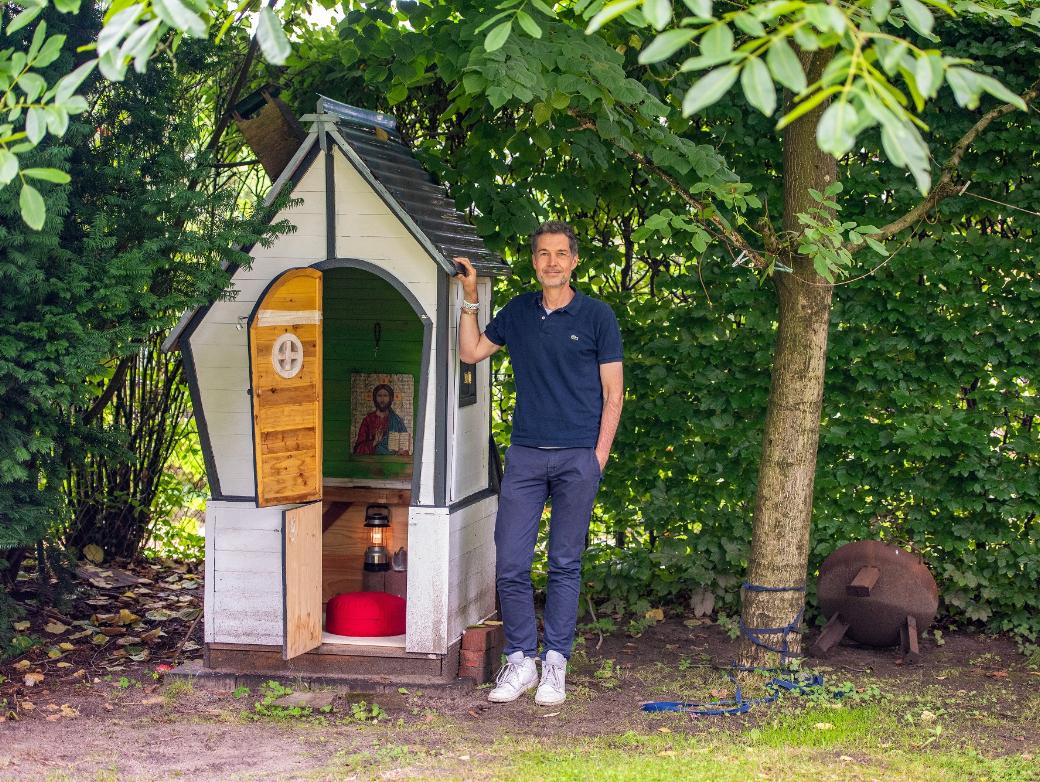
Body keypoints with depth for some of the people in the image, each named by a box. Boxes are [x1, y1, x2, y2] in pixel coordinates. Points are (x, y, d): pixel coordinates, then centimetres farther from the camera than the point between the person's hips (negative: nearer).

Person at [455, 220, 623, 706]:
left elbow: (613, 395, 1)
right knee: (510, 564, -2)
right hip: (525, 454, 3)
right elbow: (471, 353, 19)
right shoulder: (517, 312, 11)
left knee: (565, 565, 3)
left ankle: (555, 664, 11)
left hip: (577, 456, -3)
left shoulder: (597, 316, 1)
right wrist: (470, 298, 9)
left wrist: (598, 459, -6)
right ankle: (520, 661, 9)